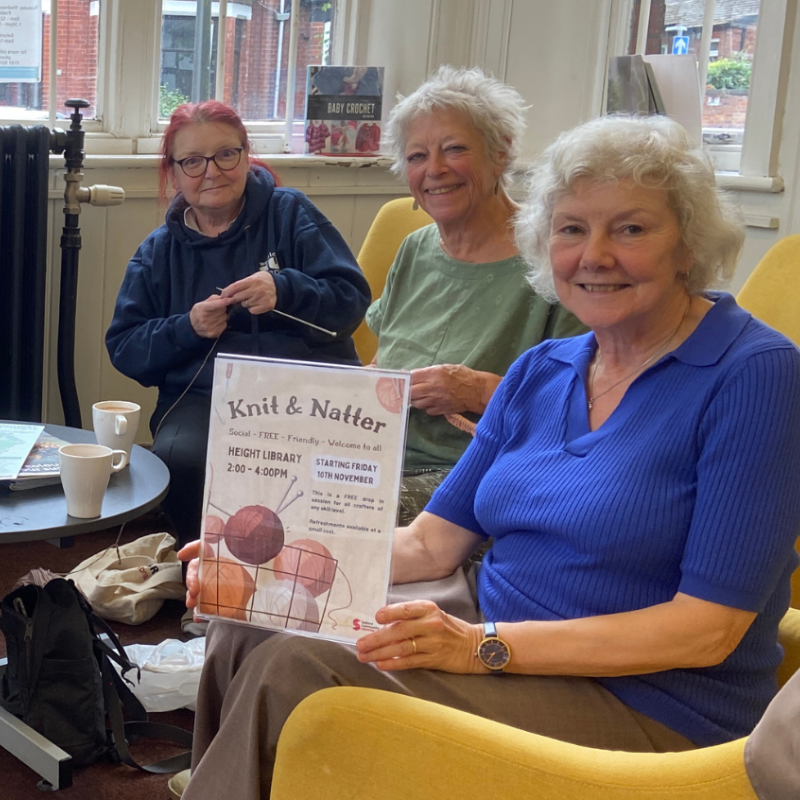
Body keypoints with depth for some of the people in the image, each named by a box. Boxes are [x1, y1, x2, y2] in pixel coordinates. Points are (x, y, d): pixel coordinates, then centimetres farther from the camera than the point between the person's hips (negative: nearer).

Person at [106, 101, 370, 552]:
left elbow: (354, 298, 3)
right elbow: (124, 348, 14)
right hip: (203, 396, 2)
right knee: (181, 458, -33)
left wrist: (285, 290, -14)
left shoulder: (290, 212, 10)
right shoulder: (159, 252, 19)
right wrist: (187, 328, -4)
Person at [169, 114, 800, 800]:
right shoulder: (539, 371, 9)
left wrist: (486, 644, -24)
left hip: (649, 709, -6)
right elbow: (430, 543, 7)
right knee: (251, 629, -12)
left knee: (298, 672, -21)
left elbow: (707, 628, -17)